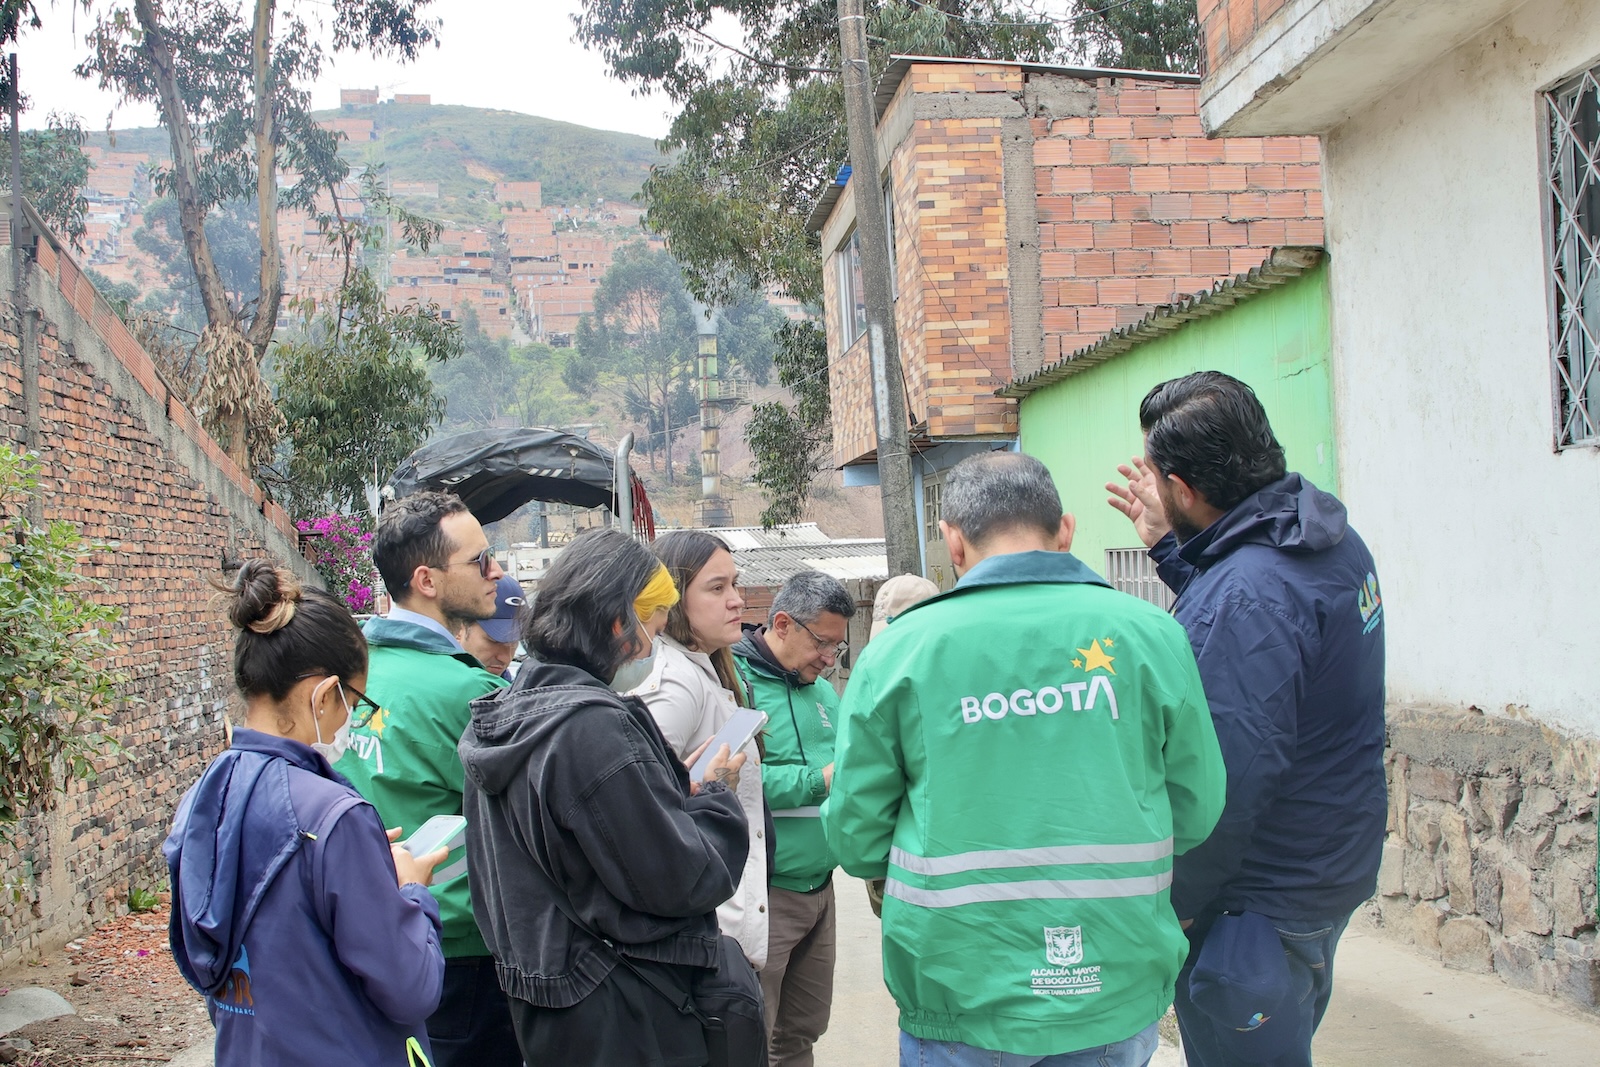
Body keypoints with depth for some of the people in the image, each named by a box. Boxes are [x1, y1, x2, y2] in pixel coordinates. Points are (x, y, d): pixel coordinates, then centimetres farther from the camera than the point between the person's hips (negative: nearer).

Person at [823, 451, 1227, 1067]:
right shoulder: (1149, 633, -4)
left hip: (959, 990, -1)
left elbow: (856, 840, -4)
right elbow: (1196, 814, 2)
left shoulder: (896, 651, -8)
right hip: (1118, 990, 2)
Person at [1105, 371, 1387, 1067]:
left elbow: (1227, 783, -30)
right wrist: (1171, 548, 16)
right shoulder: (1334, 542, 2)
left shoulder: (1247, 594, -29)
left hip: (1261, 900, -10)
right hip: (1333, 873, 10)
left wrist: (1167, 911, -20)